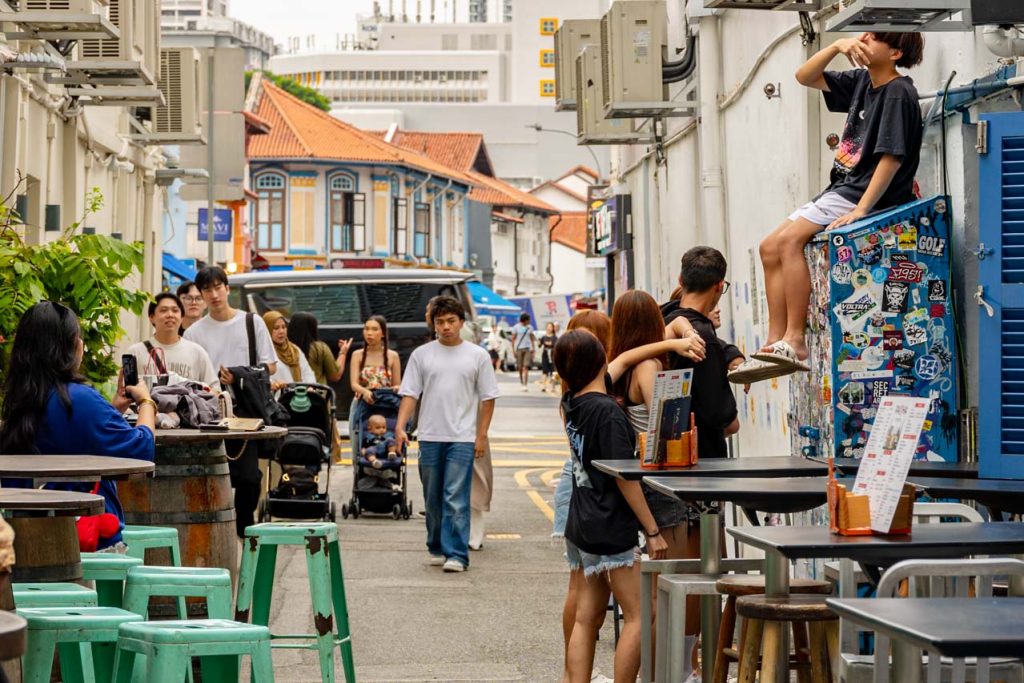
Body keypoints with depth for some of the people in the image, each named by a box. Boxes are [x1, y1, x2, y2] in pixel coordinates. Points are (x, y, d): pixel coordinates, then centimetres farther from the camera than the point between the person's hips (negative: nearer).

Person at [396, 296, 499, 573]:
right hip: (430, 437, 3)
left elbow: (488, 398, 5)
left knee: (456, 499, -9)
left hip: (463, 438, -2)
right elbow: (410, 394, 4)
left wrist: (482, 435, -1)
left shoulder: (477, 356, 3)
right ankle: (437, 548, 24)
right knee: (433, 499, 11)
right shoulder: (421, 355, 6)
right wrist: (400, 427, -9)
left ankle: (456, 554, -9)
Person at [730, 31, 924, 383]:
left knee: (789, 239, -25)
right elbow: (805, 77, 17)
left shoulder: (898, 92, -14)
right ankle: (775, 343, -1)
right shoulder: (862, 81, 11)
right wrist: (837, 46, 0)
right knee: (770, 248, 3)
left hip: (868, 193, -10)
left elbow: (892, 157, -21)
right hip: (840, 190, 10)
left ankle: (795, 341, -25)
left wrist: (861, 210, -27)